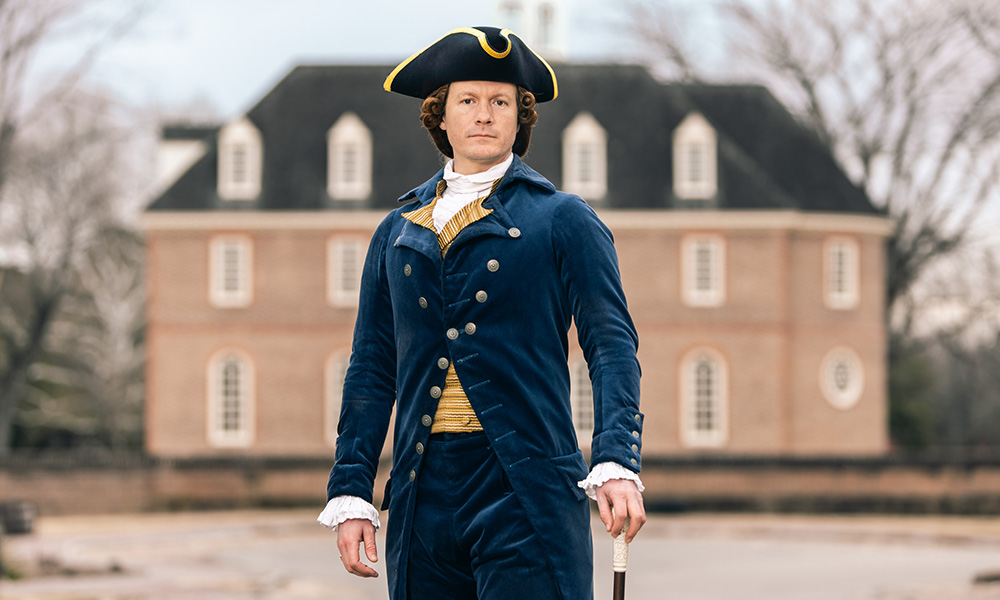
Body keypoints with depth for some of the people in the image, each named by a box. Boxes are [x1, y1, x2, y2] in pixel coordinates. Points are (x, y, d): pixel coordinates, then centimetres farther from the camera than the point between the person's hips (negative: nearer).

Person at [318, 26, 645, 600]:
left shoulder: (564, 220, 5)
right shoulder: (398, 232, 16)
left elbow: (613, 346, -2)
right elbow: (372, 370, 16)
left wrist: (617, 464, -17)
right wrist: (350, 493, 7)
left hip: (527, 491, -4)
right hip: (422, 494, 4)